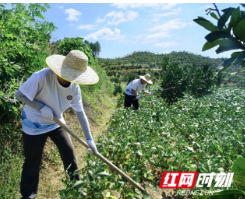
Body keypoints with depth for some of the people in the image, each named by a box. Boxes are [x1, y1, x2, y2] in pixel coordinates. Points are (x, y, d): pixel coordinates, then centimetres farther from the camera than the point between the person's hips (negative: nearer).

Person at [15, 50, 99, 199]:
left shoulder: (74, 87, -15)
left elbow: (80, 113, -10)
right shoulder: (42, 77, -31)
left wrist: (89, 139, -10)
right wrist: (42, 107, -30)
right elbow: (19, 94, -20)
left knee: (69, 154, 6)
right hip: (34, 125, -4)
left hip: (57, 123, 5)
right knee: (33, 162, 9)